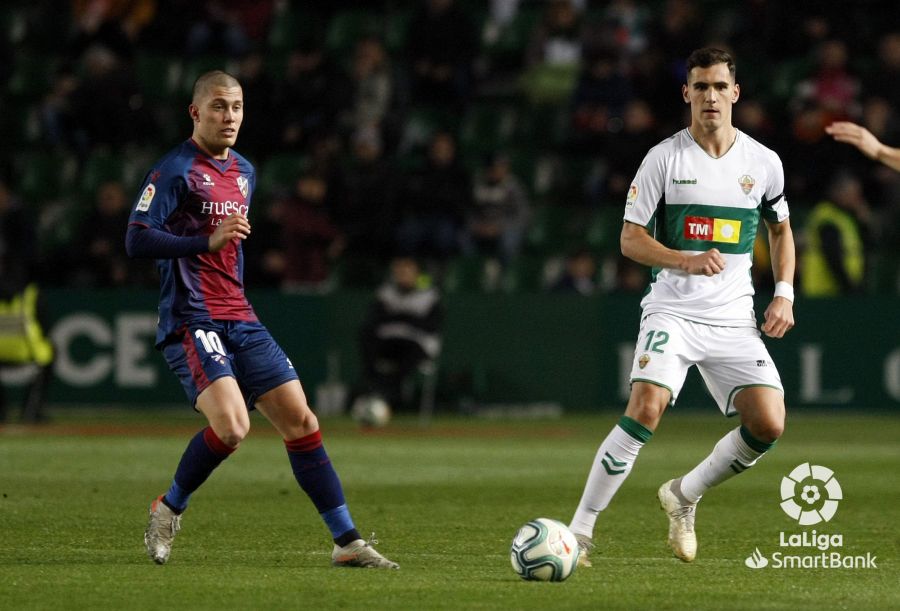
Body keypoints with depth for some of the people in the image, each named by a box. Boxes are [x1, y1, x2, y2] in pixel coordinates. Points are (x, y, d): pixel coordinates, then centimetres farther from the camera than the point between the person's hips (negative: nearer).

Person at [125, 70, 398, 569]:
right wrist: (207, 241, -24)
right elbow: (136, 239, -16)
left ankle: (347, 542, 3)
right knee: (232, 426, -24)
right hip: (192, 322, -8)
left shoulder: (244, 172, 17)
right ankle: (168, 511, 0)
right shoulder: (175, 170, -7)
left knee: (300, 419, 0)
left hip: (240, 321, 8)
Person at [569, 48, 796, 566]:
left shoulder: (763, 163, 6)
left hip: (735, 319, 3)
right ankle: (580, 531, -16)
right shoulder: (665, 158, -3)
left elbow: (781, 228, 22)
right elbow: (631, 238, -3)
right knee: (646, 408, -25)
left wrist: (784, 293, 7)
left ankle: (684, 495, 14)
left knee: (769, 424, -12)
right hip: (672, 311, -3)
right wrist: (686, 261, -20)